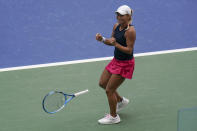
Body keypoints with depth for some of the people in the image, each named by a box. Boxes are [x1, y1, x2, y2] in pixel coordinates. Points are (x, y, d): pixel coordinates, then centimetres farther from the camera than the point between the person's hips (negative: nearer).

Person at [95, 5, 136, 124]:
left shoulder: (130, 31, -24)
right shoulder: (116, 26, 0)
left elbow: (129, 50, -24)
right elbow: (112, 42, 11)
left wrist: (116, 44, -34)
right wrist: (102, 39, -8)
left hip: (125, 64, -9)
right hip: (116, 61, 9)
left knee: (109, 90, -3)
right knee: (102, 83, 18)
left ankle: (113, 117, 14)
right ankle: (121, 101, 38)